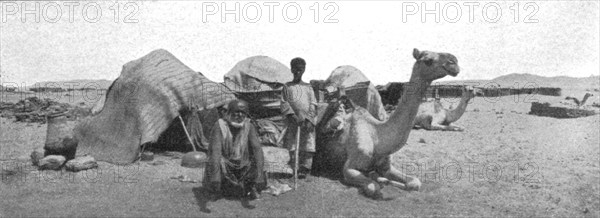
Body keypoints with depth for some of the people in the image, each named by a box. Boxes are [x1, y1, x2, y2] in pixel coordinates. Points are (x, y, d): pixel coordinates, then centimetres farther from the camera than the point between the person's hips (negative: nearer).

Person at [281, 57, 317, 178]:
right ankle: (294, 168, 0)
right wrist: (293, 116, -12)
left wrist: (309, 120, -7)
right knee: (292, 142, -4)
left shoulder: (308, 87, 16)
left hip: (307, 119, 0)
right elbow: (284, 103, 4)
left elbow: (313, 104, 8)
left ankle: (304, 168, -5)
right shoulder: (287, 86, 13)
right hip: (293, 119, 0)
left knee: (307, 142, -6)